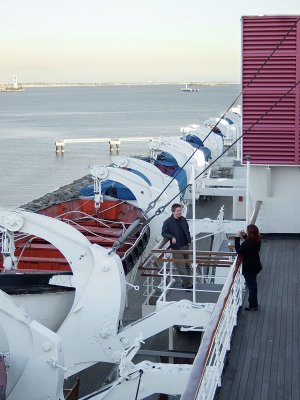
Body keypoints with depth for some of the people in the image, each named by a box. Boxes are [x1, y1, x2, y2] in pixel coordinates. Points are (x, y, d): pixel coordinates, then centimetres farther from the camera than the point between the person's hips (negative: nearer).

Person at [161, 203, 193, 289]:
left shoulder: (183, 219, 5)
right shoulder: (168, 222, -11)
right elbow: (164, 233, -7)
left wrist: (189, 239, 10)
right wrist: (171, 237, -22)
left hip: (185, 246, 6)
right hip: (176, 248, -6)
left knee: (187, 265, 13)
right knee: (181, 267, -5)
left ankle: (188, 281, 23)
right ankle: (187, 284, -1)